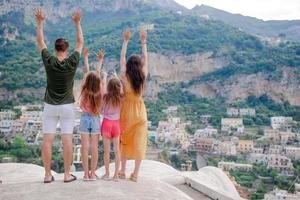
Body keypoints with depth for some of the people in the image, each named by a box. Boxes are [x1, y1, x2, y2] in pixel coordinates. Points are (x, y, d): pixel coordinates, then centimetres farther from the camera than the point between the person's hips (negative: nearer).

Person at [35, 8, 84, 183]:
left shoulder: (49, 61, -5)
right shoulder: (72, 62, -7)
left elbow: (40, 41, 6)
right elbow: (80, 42, 4)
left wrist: (41, 21, 14)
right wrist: (77, 23, 8)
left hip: (50, 106, 1)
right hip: (67, 107, -1)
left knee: (47, 140, 3)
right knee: (67, 140, 1)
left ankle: (48, 175, 5)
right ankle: (67, 174, 4)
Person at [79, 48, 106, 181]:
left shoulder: (84, 90, -9)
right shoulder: (99, 91, -9)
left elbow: (86, 72, 1)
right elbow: (98, 73, 5)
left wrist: (85, 58, 12)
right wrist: (100, 60, 15)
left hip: (84, 118, 0)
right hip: (95, 119, 0)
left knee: (85, 147, 2)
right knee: (94, 147, 3)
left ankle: (86, 174, 5)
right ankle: (93, 173, 7)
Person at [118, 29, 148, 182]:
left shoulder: (125, 77, -10)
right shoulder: (143, 77, -8)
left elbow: (122, 58, -1)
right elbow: (145, 59, 4)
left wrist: (126, 41, 4)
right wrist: (143, 42, 11)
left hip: (127, 109, 0)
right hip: (139, 110, 0)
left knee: (124, 140, 13)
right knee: (139, 141, 5)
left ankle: (122, 171, 19)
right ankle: (135, 173, 7)